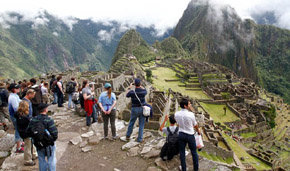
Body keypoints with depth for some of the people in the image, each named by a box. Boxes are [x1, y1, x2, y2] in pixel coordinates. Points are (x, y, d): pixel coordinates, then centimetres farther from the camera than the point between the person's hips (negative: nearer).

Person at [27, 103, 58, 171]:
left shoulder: (33, 120, -7)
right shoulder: (49, 120, -23)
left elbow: (28, 131, -1)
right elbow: (54, 132, -26)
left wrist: (35, 138, 12)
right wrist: (53, 139, -6)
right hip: (49, 145, -4)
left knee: (41, 160, 21)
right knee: (51, 160, 14)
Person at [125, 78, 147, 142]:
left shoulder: (132, 92, -15)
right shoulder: (143, 91, -11)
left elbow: (127, 95, 7)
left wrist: (129, 88, 16)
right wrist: (140, 86, 20)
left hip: (134, 109, 0)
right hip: (142, 109, 0)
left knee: (131, 123, 18)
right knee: (141, 124, 9)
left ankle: (128, 136, 30)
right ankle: (139, 138, 11)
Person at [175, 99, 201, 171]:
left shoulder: (176, 114, -10)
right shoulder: (191, 114, -22)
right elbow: (195, 125, -5)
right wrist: (198, 131, 15)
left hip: (181, 134, 3)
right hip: (190, 135, -3)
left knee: (182, 153, 15)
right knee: (194, 152, 16)